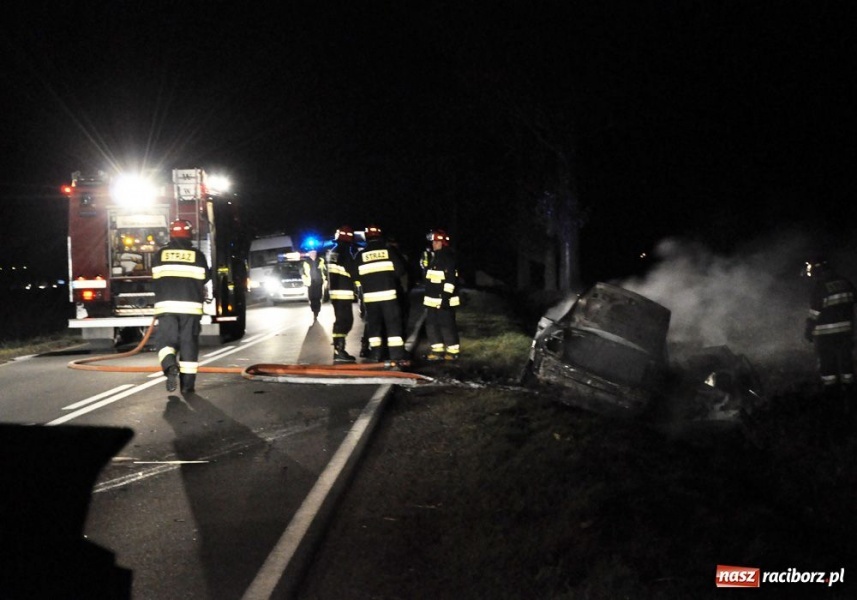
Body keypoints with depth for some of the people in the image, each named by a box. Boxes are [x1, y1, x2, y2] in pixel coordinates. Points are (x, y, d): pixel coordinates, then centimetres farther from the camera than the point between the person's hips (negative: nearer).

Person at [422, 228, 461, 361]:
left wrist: (446, 296, -24)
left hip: (444, 299, -10)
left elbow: (451, 279, -21)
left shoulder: (448, 257, -15)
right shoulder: (434, 257, 16)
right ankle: (437, 350, 16)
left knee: (447, 325, -6)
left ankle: (453, 351, 1)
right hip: (433, 299, 10)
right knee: (431, 324, 10)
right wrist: (426, 297, 26)